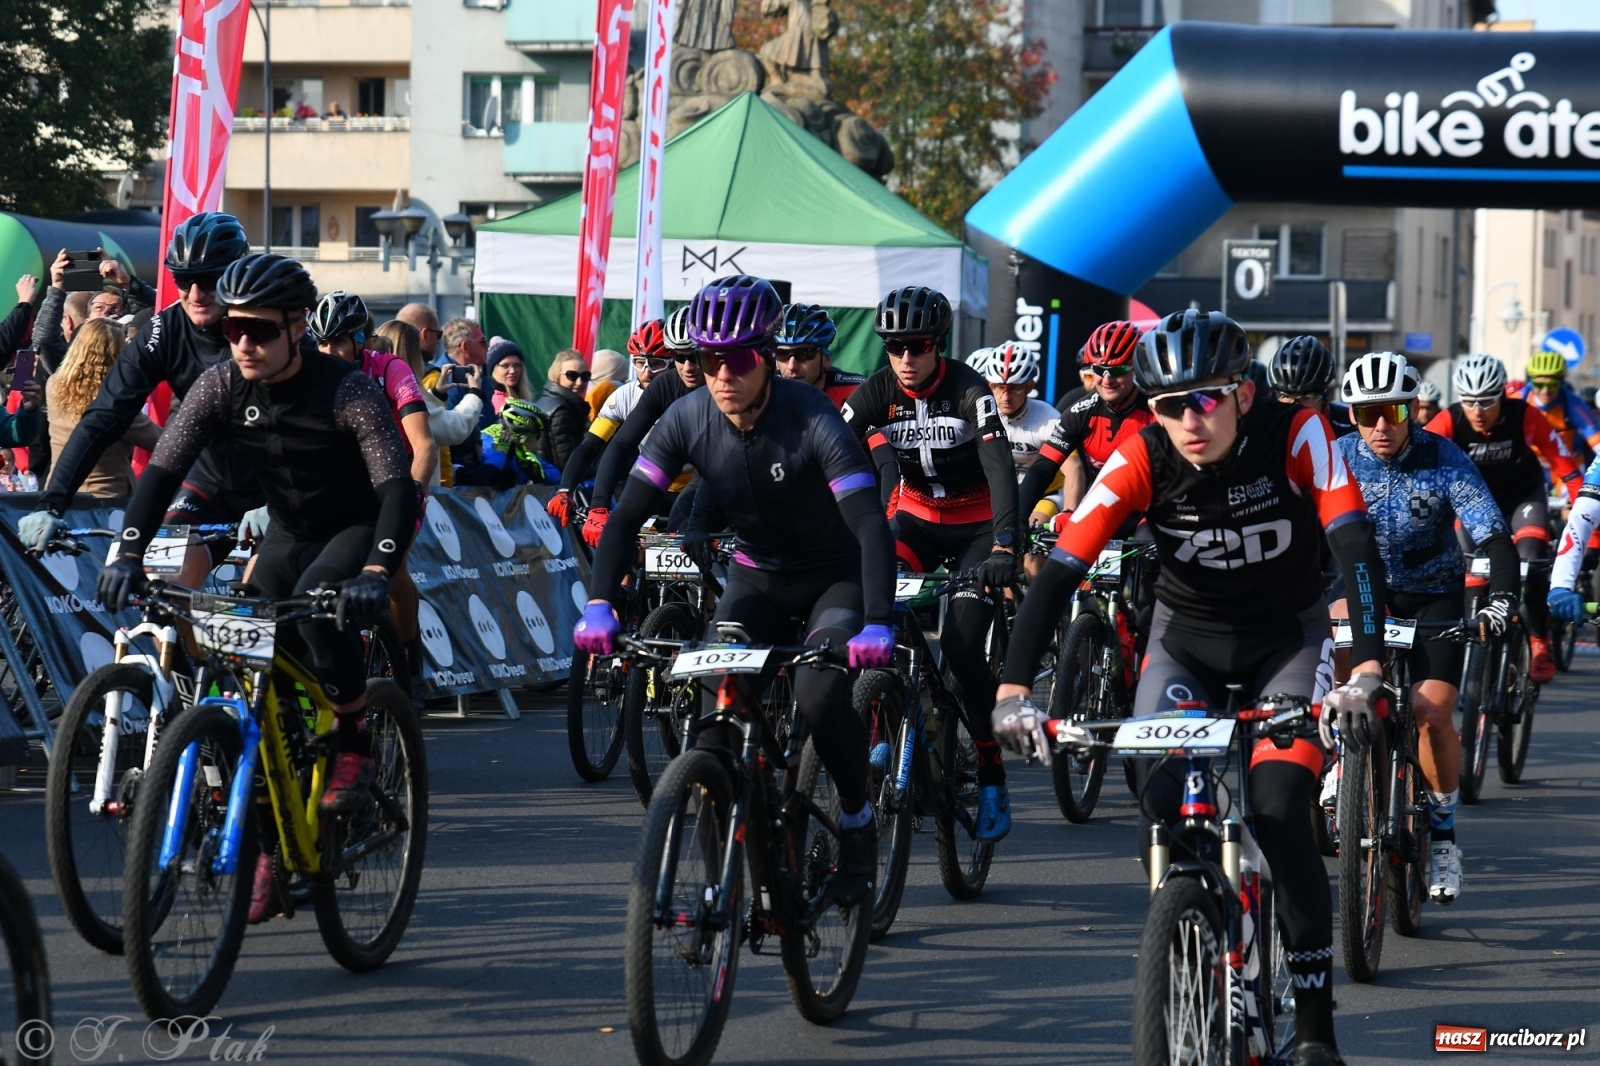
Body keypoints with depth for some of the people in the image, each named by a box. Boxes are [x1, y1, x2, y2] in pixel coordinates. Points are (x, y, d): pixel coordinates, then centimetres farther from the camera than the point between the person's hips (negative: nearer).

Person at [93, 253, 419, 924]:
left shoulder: (348, 391, -26)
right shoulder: (220, 387, -14)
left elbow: (397, 485, -34)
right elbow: (162, 469, -18)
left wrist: (376, 571, -50)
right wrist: (129, 555, -34)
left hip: (359, 528, -4)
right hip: (289, 533, 4)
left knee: (318, 599, -36)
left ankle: (355, 740, -14)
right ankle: (270, 847, 1)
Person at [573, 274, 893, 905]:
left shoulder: (811, 420, -27)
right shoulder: (688, 419, -16)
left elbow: (871, 525, -34)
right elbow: (628, 514, -14)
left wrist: (877, 625, -47)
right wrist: (599, 605, -29)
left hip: (836, 576, -4)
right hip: (758, 576, 4)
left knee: (819, 692, -28)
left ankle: (858, 824, -2)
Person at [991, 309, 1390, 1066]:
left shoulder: (1296, 436, -26)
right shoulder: (1140, 460, -23)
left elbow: (1356, 548, -34)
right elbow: (1060, 571, -27)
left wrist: (1367, 672, -49)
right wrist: (1013, 690, -40)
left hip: (1287, 635, -2)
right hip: (1188, 635, 2)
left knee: (1279, 816, -19)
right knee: (1164, 801, -20)